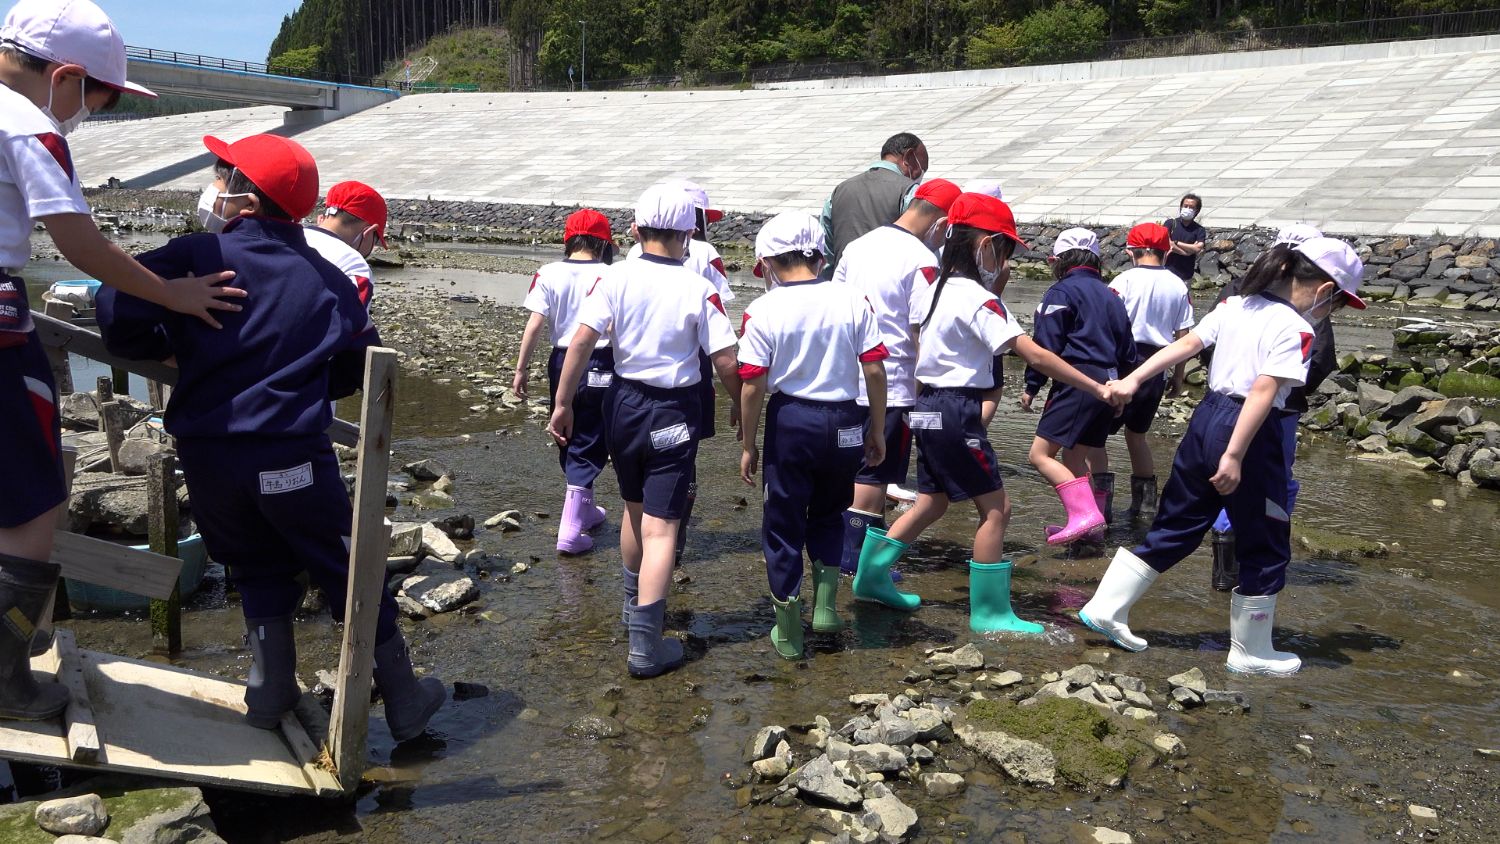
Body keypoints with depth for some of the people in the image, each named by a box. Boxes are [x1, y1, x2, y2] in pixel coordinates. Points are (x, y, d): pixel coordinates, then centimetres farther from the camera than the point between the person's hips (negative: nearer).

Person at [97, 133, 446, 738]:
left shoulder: (196, 256, -5)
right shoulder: (326, 277, 1)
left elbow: (117, 315, -12)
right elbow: (358, 363, 7)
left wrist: (168, 348, 7)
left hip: (207, 453, 1)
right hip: (295, 455, 0)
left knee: (257, 568, 22)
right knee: (350, 574, 10)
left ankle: (271, 689, 24)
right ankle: (404, 701, 19)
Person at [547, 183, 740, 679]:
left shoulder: (615, 279, -6)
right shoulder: (698, 290, -11)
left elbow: (581, 342, -11)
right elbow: (726, 361, -12)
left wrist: (563, 404, -4)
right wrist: (739, 404, 6)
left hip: (623, 401, 4)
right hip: (675, 410, -3)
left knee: (635, 507, 24)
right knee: (661, 526, -2)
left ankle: (637, 604, 44)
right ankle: (645, 644, -4)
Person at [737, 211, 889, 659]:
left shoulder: (763, 311, -10)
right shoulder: (852, 300, -4)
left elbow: (753, 386, -10)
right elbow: (875, 371, -4)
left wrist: (749, 445, 1)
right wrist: (877, 431, 7)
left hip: (789, 421, -2)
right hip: (844, 421, 3)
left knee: (783, 525, 11)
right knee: (828, 514, 27)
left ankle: (789, 634, 19)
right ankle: (826, 605, 17)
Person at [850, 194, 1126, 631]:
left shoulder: (934, 291, 10)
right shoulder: (979, 300, -17)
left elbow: (915, 349, 19)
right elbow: (1035, 355, -22)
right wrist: (1096, 388, -21)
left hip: (929, 407, 9)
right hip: (956, 413, -9)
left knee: (933, 501, 21)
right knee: (995, 508, 0)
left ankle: (871, 576, 27)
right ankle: (990, 614, 5)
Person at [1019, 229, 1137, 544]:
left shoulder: (1062, 291, -3)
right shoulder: (1110, 296, 20)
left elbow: (1046, 345, -10)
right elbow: (1128, 352, 21)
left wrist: (1032, 386, -3)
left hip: (1076, 384, -8)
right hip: (1107, 386, 8)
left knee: (1041, 454, -10)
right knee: (1076, 461, 15)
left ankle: (1084, 514, -22)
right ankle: (1092, 523, 12)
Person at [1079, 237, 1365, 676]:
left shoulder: (1237, 305, 9)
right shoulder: (1295, 329, -13)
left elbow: (1185, 344, 5)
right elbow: (1264, 392, -22)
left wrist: (1133, 380, 2)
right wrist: (1234, 456, -25)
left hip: (1207, 417, 8)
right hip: (1250, 431, -8)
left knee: (1175, 526, 17)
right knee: (1265, 548, 8)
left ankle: (1106, 608, 17)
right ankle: (1251, 652, 18)